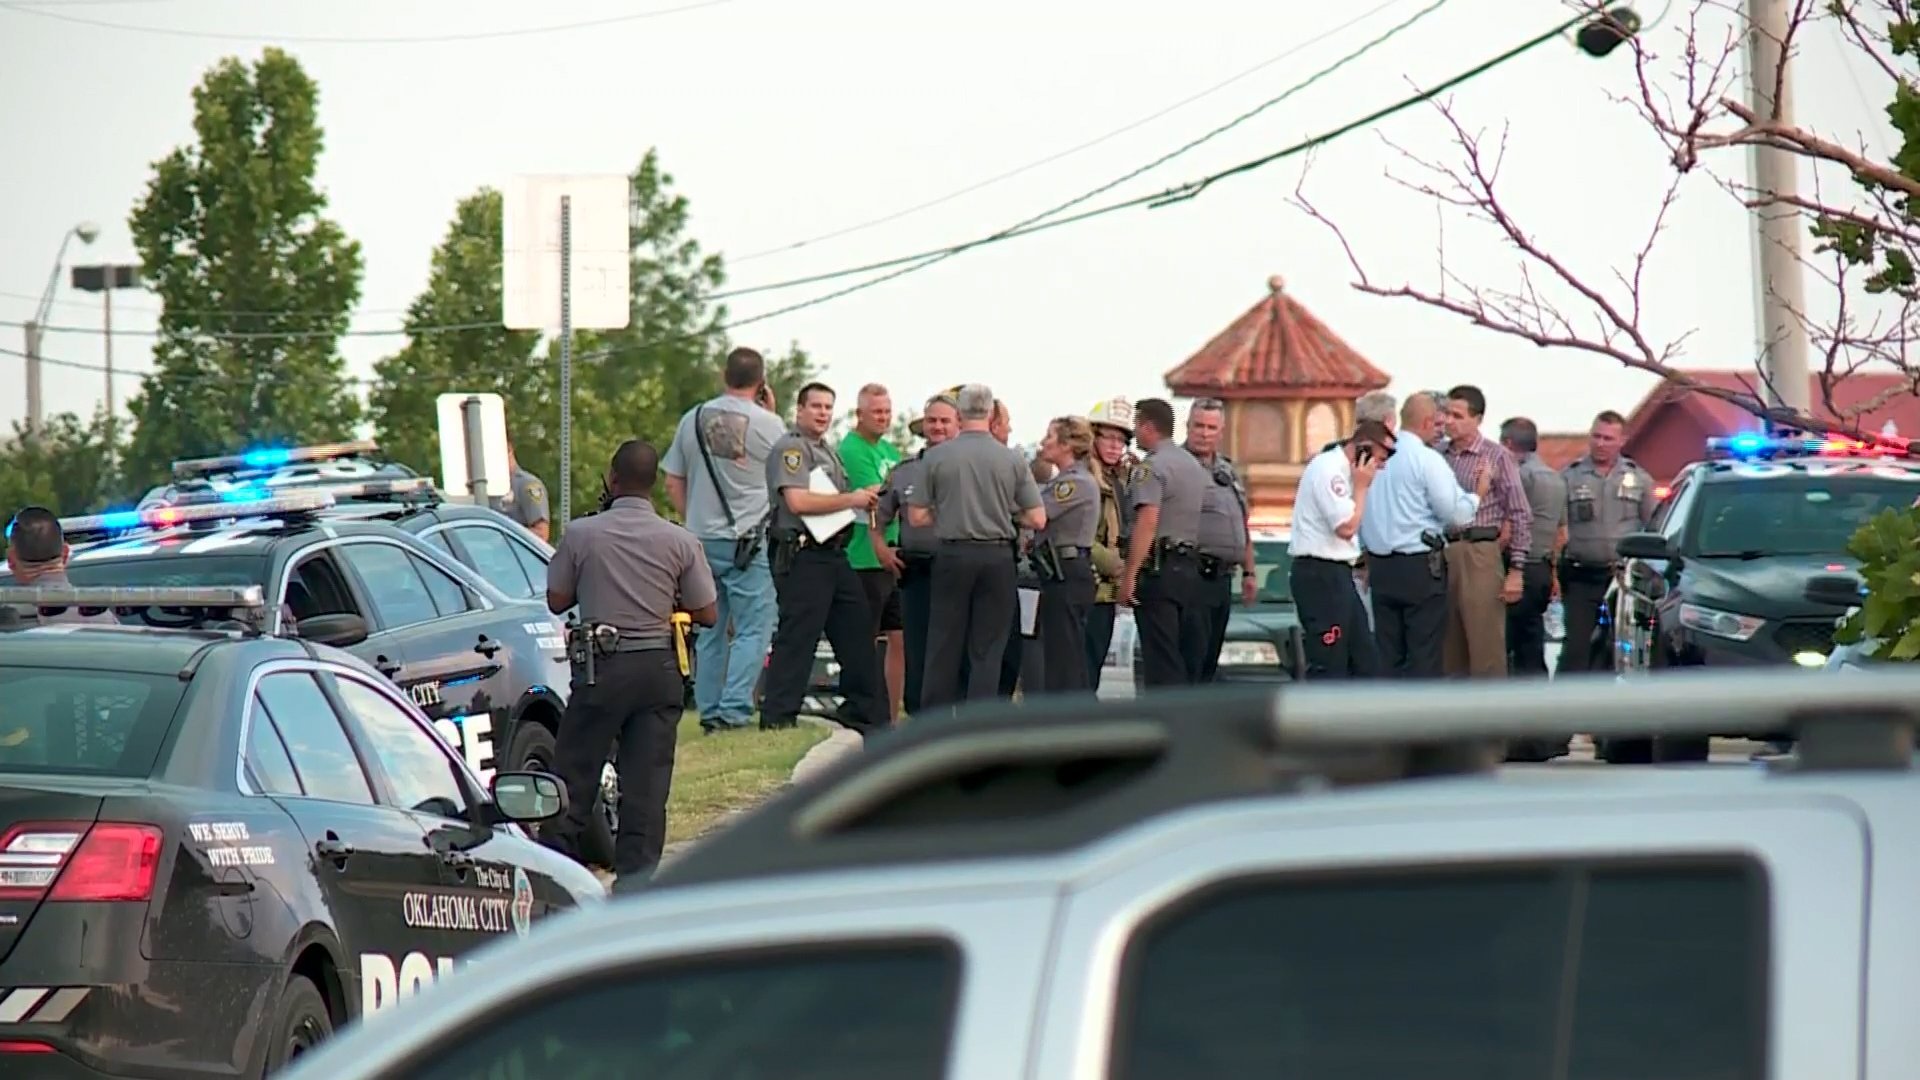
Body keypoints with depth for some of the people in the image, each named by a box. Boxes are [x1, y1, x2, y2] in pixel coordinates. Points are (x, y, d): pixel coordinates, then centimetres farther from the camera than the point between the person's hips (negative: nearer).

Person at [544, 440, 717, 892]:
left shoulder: (581, 535, -5)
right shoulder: (680, 542, -1)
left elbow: (556, 600, 4)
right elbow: (707, 613, 3)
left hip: (601, 668, -1)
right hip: (658, 668, 1)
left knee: (574, 773, 7)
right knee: (647, 781, 3)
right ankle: (636, 875, 0)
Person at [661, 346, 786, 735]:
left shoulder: (693, 420, 7)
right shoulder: (767, 423, -7)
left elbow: (673, 485, 11)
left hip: (701, 540, 5)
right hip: (749, 542, -5)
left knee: (709, 632, 12)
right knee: (752, 630, -3)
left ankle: (708, 712, 13)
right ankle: (734, 711, -14)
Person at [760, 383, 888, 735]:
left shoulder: (828, 451, 22)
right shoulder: (790, 448, -9)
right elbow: (798, 501, -22)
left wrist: (864, 497, 13)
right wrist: (850, 499, -14)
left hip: (834, 554, 10)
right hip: (803, 557, -10)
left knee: (856, 633, 12)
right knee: (796, 639, -9)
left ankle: (865, 714, 19)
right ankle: (777, 717, -6)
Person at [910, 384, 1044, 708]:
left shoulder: (937, 456, -4)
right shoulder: (1011, 459, -3)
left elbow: (916, 516, -1)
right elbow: (1037, 519, -1)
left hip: (953, 556, 0)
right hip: (997, 558, 0)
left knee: (944, 645, 8)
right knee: (988, 650, 4)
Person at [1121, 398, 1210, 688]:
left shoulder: (1152, 467, -10)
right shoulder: (1197, 467, 19)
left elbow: (1147, 522, -20)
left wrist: (1129, 575, -20)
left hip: (1159, 567, -9)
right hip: (1191, 569, 9)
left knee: (1160, 656, -10)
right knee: (1179, 658, 12)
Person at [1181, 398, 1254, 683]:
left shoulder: (1228, 471, 20)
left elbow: (1242, 525, 27)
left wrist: (1249, 572, 22)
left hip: (1222, 579, 8)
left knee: (1209, 661, 10)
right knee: (1190, 659, -12)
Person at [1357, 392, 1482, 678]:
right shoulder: (1427, 460, -11)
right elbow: (1456, 513, -12)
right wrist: (1476, 494, 7)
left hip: (1381, 565, 6)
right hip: (1420, 567, -6)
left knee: (1387, 654, 8)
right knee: (1424, 655, -2)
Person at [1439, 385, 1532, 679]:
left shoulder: (1496, 456, -1)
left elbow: (1520, 515, -2)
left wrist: (1516, 570, -8)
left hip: (1479, 555, -5)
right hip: (1442, 554, 5)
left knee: (1486, 648, -6)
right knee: (1450, 649, 9)